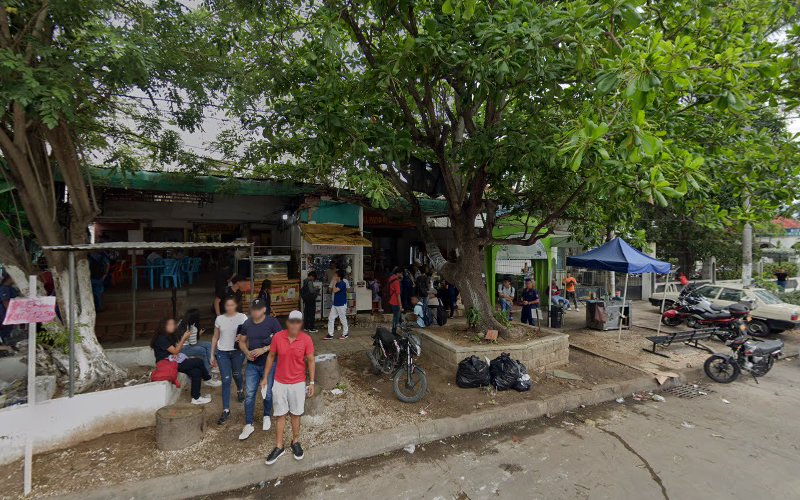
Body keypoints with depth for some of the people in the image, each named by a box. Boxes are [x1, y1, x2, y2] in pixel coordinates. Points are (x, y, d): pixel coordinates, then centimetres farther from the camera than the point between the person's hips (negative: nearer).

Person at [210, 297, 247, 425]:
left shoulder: (242, 317, -7)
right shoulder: (219, 319, 1)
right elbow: (215, 337, 8)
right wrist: (212, 354, 7)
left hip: (237, 352, -1)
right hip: (222, 352, 1)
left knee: (236, 374, 19)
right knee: (226, 380, -2)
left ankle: (240, 390, 53)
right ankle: (226, 410, 4)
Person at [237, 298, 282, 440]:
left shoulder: (272, 322, -14)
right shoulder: (247, 323, -1)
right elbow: (242, 341, 10)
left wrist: (264, 349, -24)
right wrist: (246, 352, -10)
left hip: (269, 364, -3)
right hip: (252, 365, 3)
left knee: (268, 393, 12)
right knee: (249, 394, 3)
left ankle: (266, 416, 37)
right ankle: (248, 425, 16)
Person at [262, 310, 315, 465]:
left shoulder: (306, 339, -15)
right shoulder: (277, 337, -12)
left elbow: (310, 361, -6)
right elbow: (271, 357, 2)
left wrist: (312, 382, -5)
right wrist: (265, 377, 5)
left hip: (298, 383, -1)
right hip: (279, 383, 1)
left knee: (295, 414, 14)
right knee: (280, 415, 11)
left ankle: (295, 442, 34)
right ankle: (279, 447, 27)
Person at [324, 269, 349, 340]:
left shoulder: (342, 283, -17)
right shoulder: (337, 283, 10)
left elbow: (334, 290, -28)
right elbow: (331, 291, 18)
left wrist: (334, 283, -16)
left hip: (341, 304, -9)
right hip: (335, 304, 9)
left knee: (343, 319, 5)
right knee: (330, 318, 6)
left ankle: (345, 334, 22)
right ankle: (330, 334, 11)